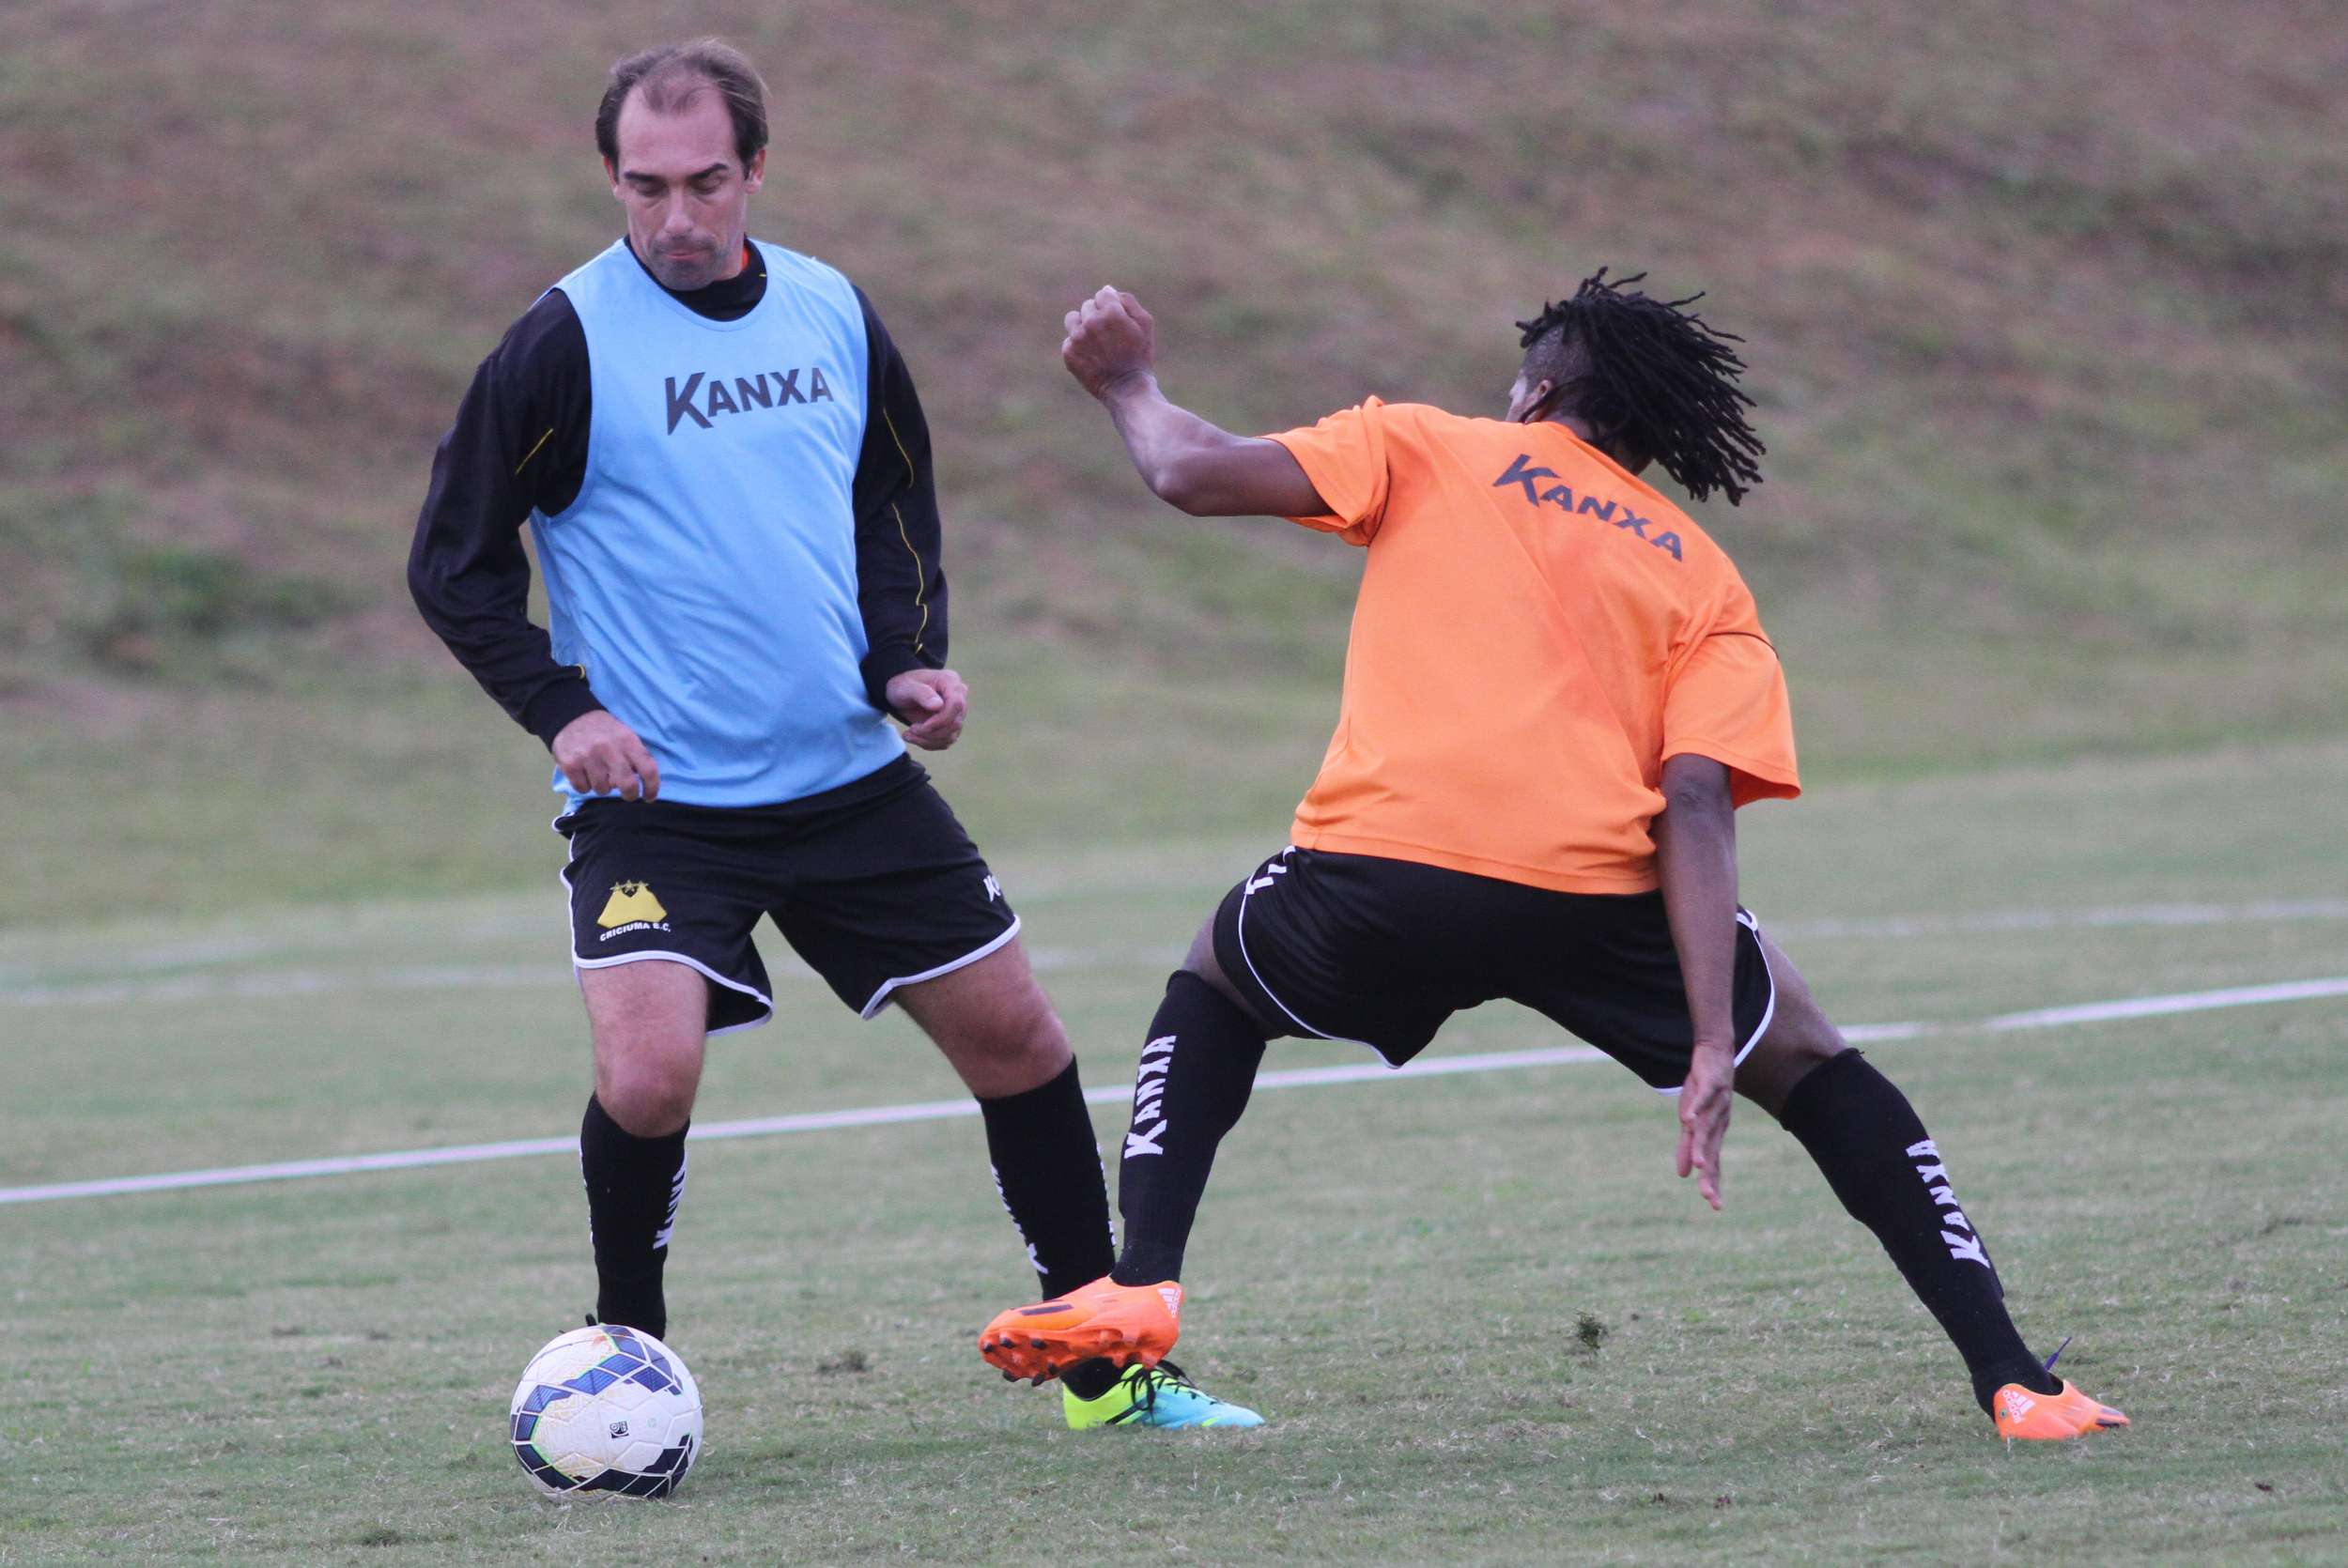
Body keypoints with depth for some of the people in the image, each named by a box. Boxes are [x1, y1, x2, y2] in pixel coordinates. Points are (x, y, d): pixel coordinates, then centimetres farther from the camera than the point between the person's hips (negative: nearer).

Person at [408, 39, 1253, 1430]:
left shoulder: (835, 316, 4)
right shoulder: (566, 345, -10)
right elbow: (454, 565, -5)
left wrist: (912, 660, 0)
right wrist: (562, 711, -17)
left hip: (852, 779, 5)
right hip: (655, 798, -5)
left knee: (1014, 1034, 7)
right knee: (648, 1079, -23)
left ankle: (1109, 1366, 22)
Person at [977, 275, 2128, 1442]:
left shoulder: (1427, 451, 18)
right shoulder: (1705, 581, 19)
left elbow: (1193, 474, 10)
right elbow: (1695, 802, 5)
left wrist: (1129, 384, 33)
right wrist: (1713, 1050, -2)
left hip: (1384, 866, 0)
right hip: (1601, 894, 0)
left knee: (1214, 984, 32)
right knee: (1809, 1063, 22)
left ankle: (1140, 1283, 14)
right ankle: (2012, 1381, 11)